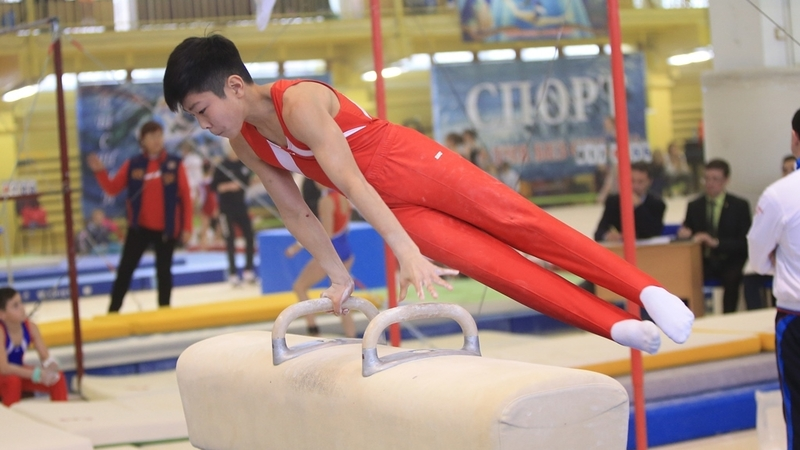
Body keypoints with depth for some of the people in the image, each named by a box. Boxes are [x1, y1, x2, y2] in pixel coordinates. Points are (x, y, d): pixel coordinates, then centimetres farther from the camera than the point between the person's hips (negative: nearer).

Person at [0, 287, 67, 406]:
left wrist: (50, 369, -33)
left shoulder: (30, 327, -12)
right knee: (13, 380, -37)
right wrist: (36, 374, -38)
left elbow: (46, 358, -9)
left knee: (57, 378, -11)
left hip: (17, 372, 6)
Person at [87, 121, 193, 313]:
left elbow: (186, 197, -4)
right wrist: (100, 171, -14)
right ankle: (113, 312, 8)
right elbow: (113, 188, 3)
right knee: (124, 270, 1)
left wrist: (187, 227, -6)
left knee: (163, 272, 8)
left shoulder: (174, 164, -5)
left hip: (166, 229, -1)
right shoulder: (133, 165, 0)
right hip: (139, 227, 1)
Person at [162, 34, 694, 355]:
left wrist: (407, 254, -35)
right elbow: (295, 211, 7)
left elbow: (351, 183, -32)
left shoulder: (299, 102, -25)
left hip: (421, 167, -6)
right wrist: (339, 276, 7)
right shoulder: (246, 144, -2)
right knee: (493, 265, -2)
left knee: (525, 226, -10)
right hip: (399, 209, 6)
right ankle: (616, 325, -2)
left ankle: (646, 289, -8)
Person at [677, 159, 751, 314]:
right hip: (703, 262, 2)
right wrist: (684, 234, -11)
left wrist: (716, 243, -20)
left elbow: (744, 242, -4)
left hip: (730, 262, -2)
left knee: (731, 278, -36)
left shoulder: (740, 206, 4)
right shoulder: (694, 206, 12)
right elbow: (686, 233, 14)